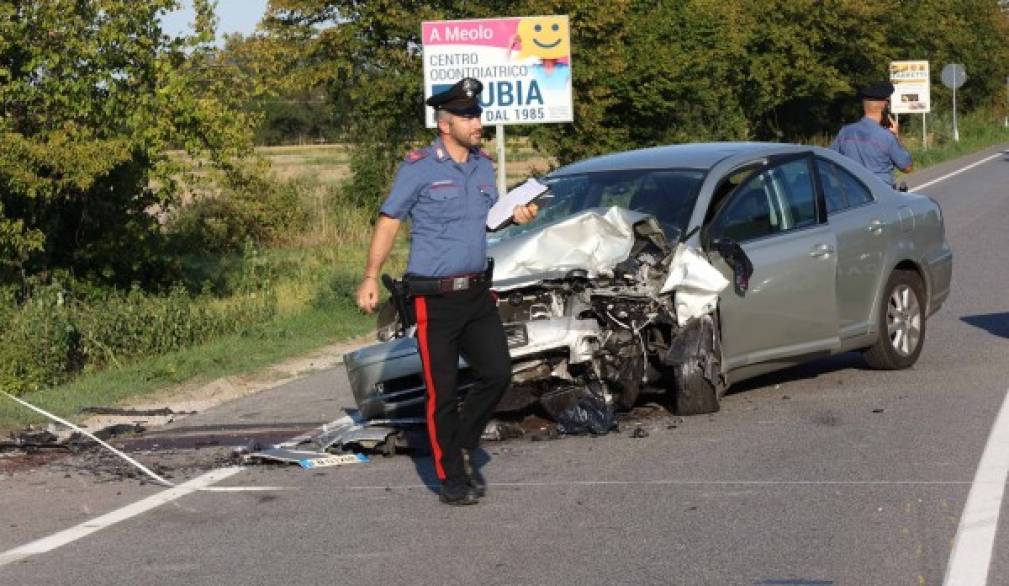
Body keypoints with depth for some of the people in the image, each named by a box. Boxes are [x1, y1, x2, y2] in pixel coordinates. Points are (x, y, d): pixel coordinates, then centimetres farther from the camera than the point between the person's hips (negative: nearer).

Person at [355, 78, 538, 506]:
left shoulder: (484, 166, 10)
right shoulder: (419, 168, -9)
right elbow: (388, 222, -5)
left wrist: (514, 215, 0)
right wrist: (370, 279, -9)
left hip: (477, 292, 6)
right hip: (435, 298, -6)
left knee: (497, 373, 2)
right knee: (442, 392, -1)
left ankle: (462, 447, 23)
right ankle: (452, 478, 9)